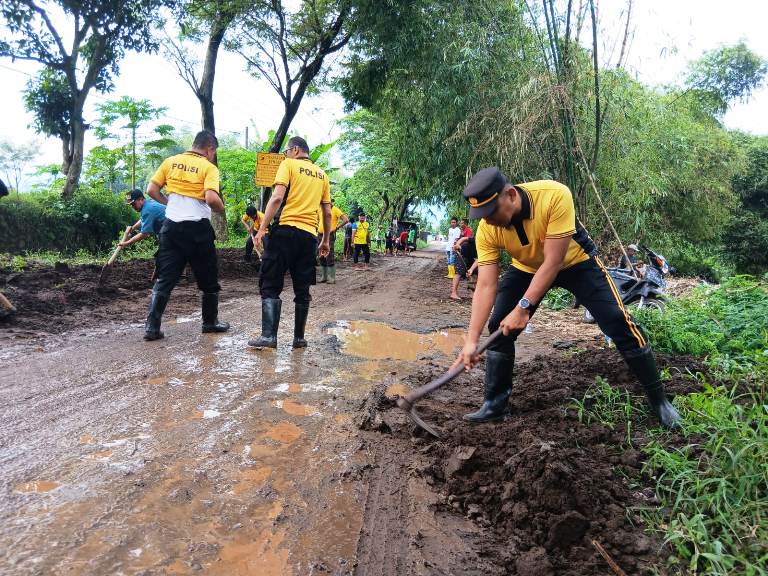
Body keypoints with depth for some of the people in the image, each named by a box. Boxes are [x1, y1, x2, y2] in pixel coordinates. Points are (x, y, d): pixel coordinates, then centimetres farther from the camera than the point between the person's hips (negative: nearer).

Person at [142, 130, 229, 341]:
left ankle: (152, 327, 2)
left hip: (171, 226, 4)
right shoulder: (208, 167, -5)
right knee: (209, 279, 13)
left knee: (164, 279, 7)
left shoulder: (170, 161, 9)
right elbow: (211, 198, -19)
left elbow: (151, 190, 7)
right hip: (197, 228, -4)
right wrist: (221, 208, 1)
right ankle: (210, 322, 25)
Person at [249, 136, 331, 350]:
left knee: (270, 286, -1)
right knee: (302, 290, 10)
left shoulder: (288, 165, 2)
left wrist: (262, 228, -11)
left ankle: (269, 336, -10)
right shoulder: (322, 174, 18)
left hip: (285, 230, -5)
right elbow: (327, 212, 16)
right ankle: (299, 338, 13)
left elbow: (277, 197, -11)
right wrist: (326, 240, 23)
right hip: (309, 235, 5)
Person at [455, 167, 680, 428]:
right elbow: (485, 286, -26)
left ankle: (658, 399, 11)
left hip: (576, 261, -3)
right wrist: (471, 340, -33)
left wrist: (522, 308, -40)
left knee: (619, 324, -9)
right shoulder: (487, 230, -26)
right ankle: (494, 404, 6)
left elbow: (553, 263, -36)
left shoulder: (555, 195, -38)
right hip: (526, 268, 3)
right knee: (499, 326, -9)